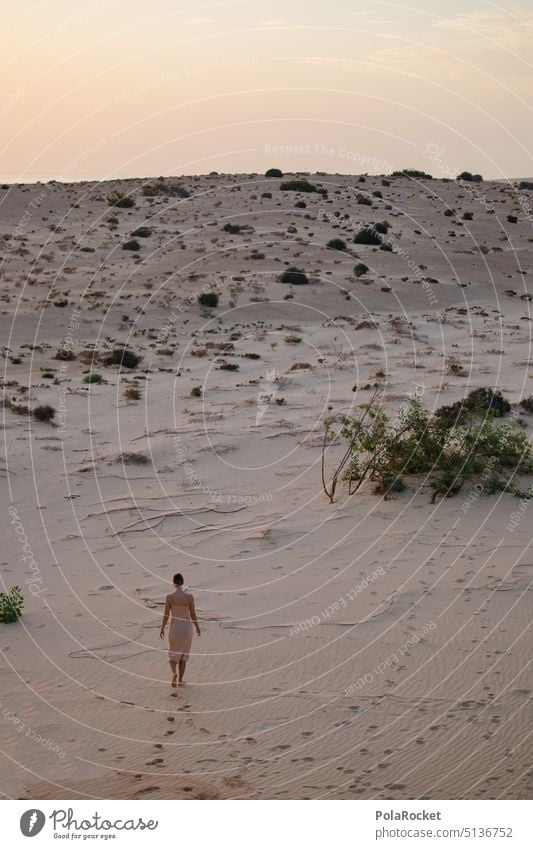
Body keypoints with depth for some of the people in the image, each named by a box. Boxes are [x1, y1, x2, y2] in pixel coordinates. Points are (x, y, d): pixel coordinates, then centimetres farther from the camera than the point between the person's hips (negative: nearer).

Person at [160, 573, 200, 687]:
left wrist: (162, 628, 7)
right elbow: (193, 614, -2)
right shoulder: (189, 596, -9)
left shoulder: (169, 597, -10)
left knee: (173, 654, 14)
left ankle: (174, 673, -14)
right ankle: (180, 679, 19)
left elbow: (166, 615, -6)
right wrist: (197, 626, 13)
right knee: (183, 654, 17)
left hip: (174, 627, -1)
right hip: (187, 627, 1)